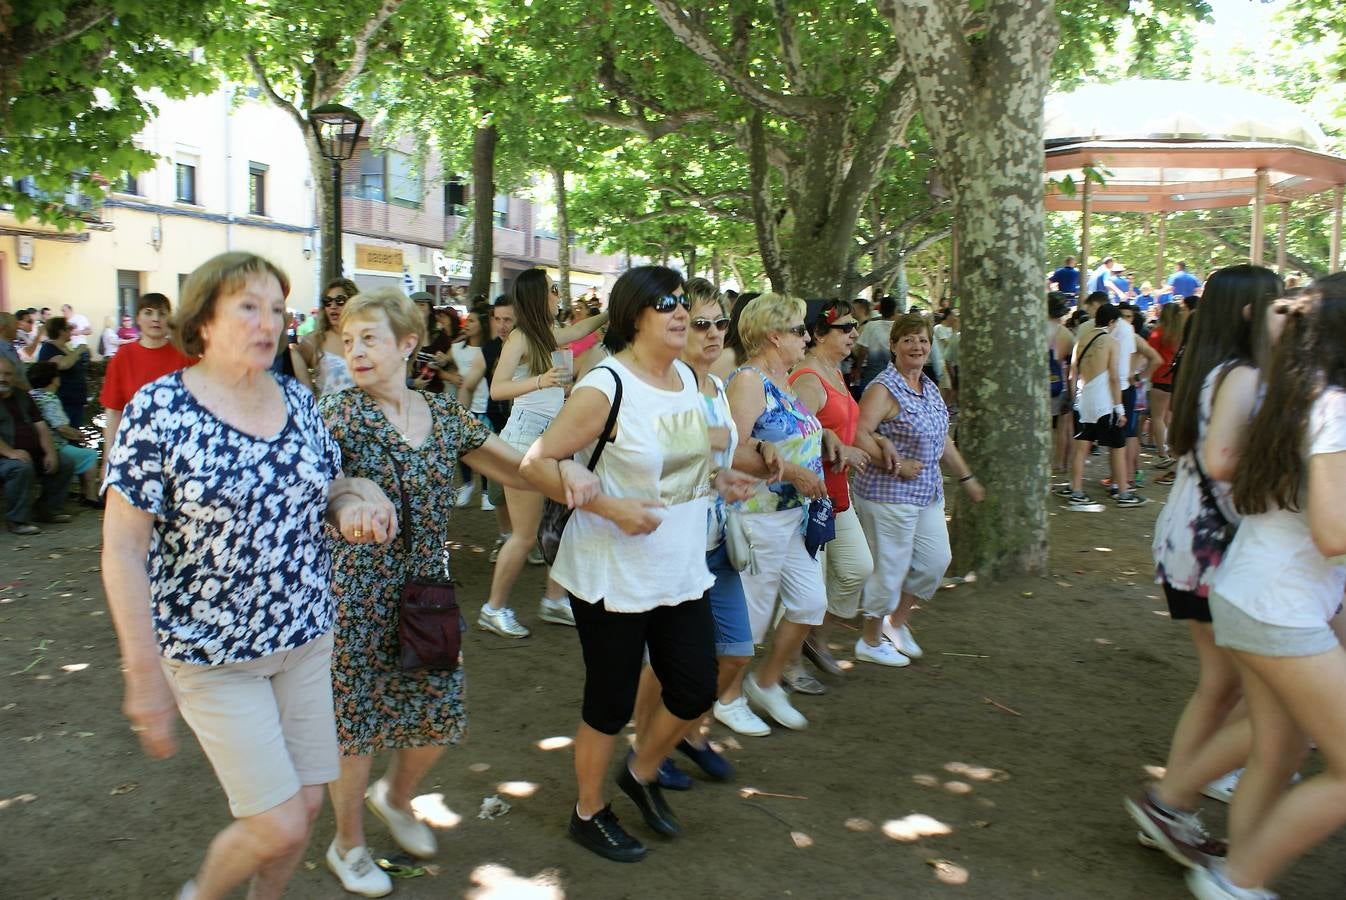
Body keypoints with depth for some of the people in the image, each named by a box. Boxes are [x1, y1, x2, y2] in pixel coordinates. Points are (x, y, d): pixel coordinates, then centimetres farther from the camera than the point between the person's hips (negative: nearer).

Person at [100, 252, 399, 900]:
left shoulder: (298, 400, 1)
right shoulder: (159, 409, -14)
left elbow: (326, 488, 16)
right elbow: (123, 550, -13)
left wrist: (352, 505, -9)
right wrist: (144, 672, -16)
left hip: (306, 637, 5)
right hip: (211, 654, -5)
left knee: (306, 804, 12)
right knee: (280, 828, -3)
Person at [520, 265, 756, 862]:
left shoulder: (690, 377, 5)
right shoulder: (605, 387, -18)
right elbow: (536, 463, -19)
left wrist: (717, 479, 3)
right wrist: (608, 507, -26)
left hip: (681, 570, 7)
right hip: (612, 575, -7)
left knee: (695, 691, 12)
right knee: (611, 702, 7)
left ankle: (641, 774, 41)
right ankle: (589, 814, 32)